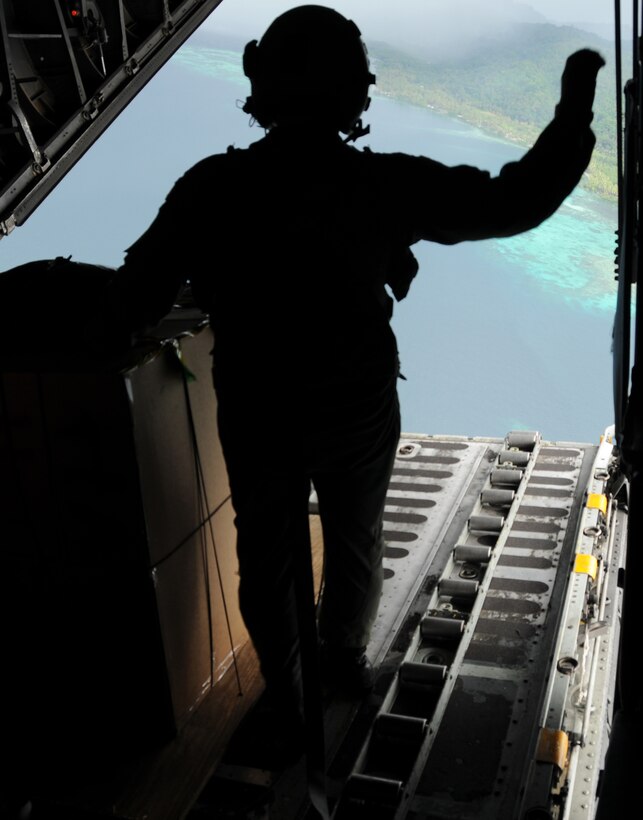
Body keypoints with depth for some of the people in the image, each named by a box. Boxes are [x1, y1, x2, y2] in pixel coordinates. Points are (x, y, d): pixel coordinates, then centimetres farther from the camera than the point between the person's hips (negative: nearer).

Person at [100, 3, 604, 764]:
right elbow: (520, 199, -12)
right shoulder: (383, 183, -20)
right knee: (355, 544, 25)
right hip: (359, 413, 1)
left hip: (258, 419, 0)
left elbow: (133, 304, -19)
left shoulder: (213, 187, -20)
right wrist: (576, 103, 1)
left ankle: (285, 697, 37)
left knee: (267, 557, 20)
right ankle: (346, 663, 48)